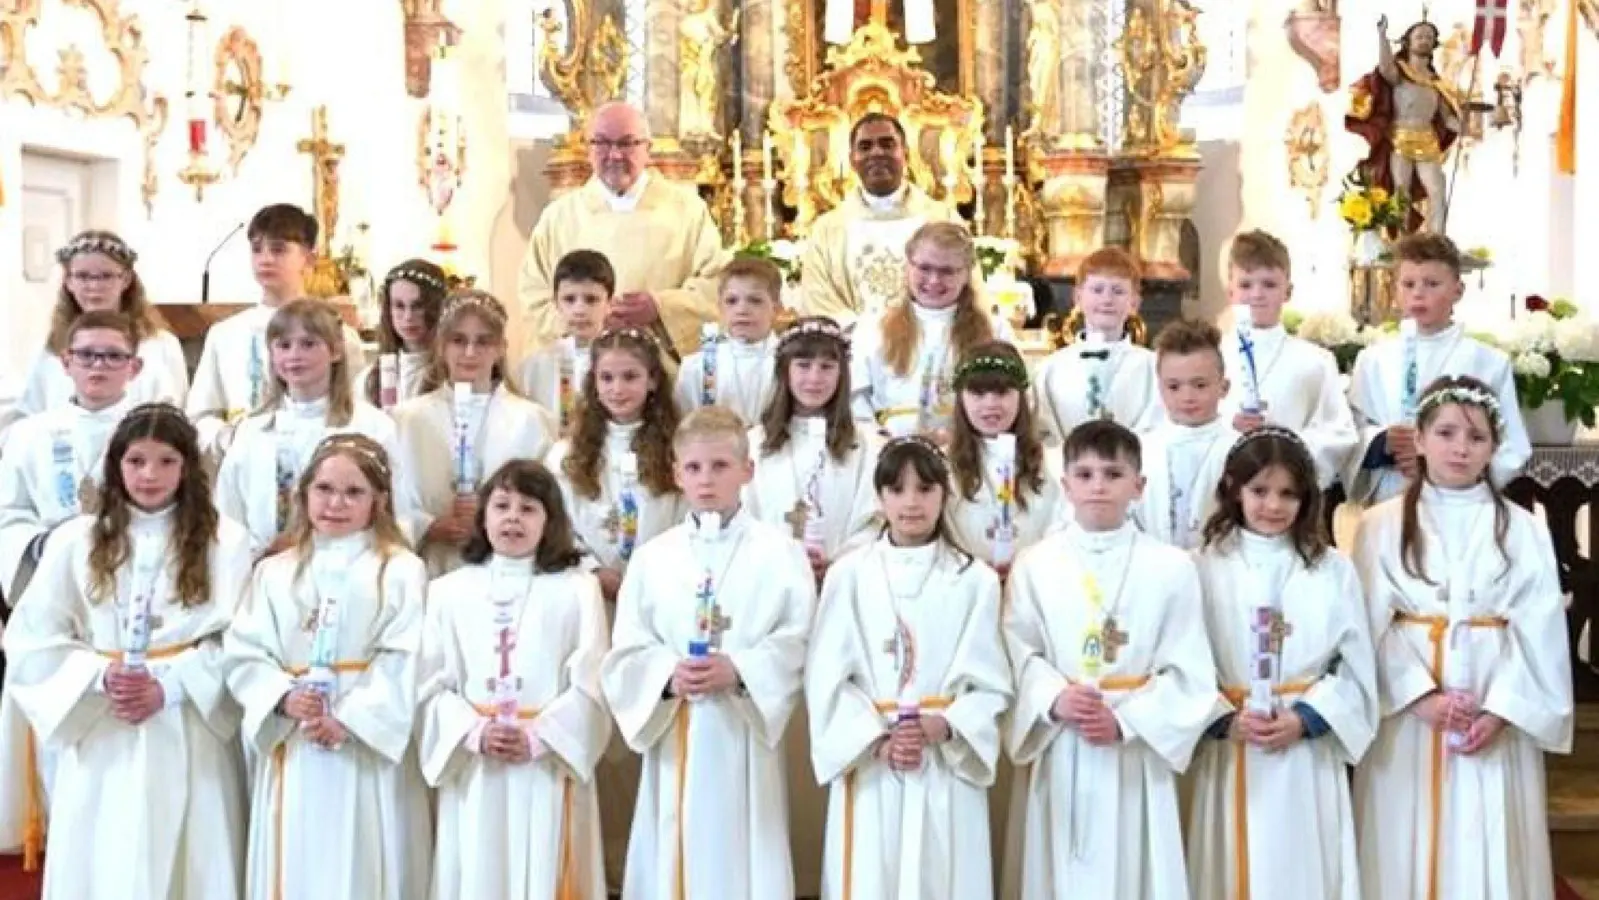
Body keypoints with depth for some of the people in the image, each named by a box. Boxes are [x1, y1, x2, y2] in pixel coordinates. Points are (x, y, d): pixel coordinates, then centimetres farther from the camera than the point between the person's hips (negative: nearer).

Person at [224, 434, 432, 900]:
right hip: (293, 756, 4)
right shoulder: (274, 572, 11)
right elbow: (244, 655, 4)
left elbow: (405, 663, -11)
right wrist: (283, 698, -13)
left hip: (372, 752, -3)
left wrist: (349, 720, -17)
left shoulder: (402, 571, -2)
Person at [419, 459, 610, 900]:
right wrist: (475, 732, -13)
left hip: (550, 772, -1)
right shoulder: (448, 591, 6)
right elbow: (431, 684, 1)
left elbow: (590, 685, -5)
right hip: (473, 777, 2)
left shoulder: (577, 589, 1)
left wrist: (537, 737, -15)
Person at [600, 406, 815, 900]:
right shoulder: (651, 558, 5)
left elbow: (798, 644, -7)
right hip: (674, 736, 2)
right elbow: (625, 654, 2)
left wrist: (739, 672, -19)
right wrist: (668, 674, -16)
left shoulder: (780, 552, -1)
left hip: (744, 734, -2)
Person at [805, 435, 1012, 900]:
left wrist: (943, 727, -16)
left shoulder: (975, 580, 1)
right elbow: (827, 678, -3)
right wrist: (878, 740, -13)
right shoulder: (848, 575, 0)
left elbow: (991, 683, -1)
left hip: (949, 767, 0)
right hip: (869, 768, 0)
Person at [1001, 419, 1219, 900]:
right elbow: (1020, 654, -1)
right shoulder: (1034, 565, 2)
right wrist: (1055, 699, -19)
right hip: (1058, 754, 1)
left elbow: (1187, 671, -4)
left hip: (1138, 750, -1)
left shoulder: (1171, 567, -2)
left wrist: (1125, 720, -14)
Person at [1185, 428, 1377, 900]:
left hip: (1310, 756, 1)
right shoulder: (1204, 568, -1)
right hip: (1227, 753, 0)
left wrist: (1305, 719, -10)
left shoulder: (1333, 570, 2)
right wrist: (1224, 719, -15)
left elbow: (1357, 668, 1)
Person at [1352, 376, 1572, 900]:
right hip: (1406, 714, 0)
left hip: (1498, 718, 1)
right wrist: (1420, 695, -15)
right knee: (1407, 849, 5)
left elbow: (1538, 635, -2)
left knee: (1488, 852, 5)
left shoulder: (1524, 532, 3)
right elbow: (1373, 627, -5)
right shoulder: (1381, 526, 0)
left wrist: (1502, 709, -12)